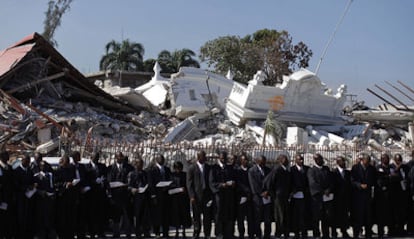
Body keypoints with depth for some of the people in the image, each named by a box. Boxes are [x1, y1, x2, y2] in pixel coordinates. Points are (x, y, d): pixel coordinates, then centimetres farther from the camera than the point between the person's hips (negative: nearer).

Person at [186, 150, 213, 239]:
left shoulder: (209, 168, 9)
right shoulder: (191, 168, -1)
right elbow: (189, 183, -2)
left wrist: (211, 195, 3)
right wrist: (192, 196, -10)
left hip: (207, 195, 3)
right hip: (197, 196, -3)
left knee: (207, 217, 2)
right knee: (196, 217, 5)